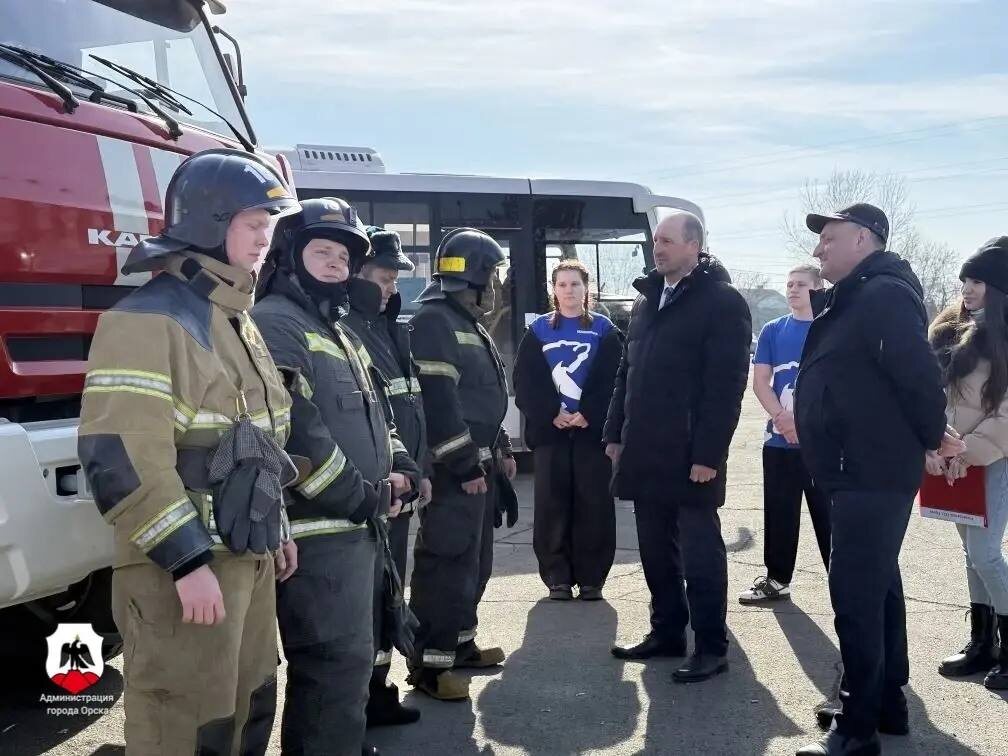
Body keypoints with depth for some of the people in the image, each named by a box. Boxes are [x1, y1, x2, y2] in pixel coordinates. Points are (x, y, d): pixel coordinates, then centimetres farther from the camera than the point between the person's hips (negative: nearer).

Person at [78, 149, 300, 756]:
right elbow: (121, 458, -24)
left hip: (249, 557, 9)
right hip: (182, 568, -9)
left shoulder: (238, 320, 14)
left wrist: (277, 530, 20)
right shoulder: (147, 321, -17)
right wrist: (188, 560, -24)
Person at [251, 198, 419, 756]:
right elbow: (295, 428, -23)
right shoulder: (274, 324, -12)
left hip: (352, 526, 11)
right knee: (335, 663, -9)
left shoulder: (337, 333, 21)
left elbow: (371, 412, 26)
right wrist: (360, 496, -16)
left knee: (350, 657, 21)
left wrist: (397, 466, 6)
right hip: (316, 530, -11)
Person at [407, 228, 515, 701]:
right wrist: (466, 466, -22)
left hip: (478, 463, 11)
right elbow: (437, 402, -23)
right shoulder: (434, 321, -15)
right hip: (454, 470, -11)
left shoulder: (469, 324, 18)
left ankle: (460, 643, 28)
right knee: (447, 564, -8)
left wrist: (500, 450, 20)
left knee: (475, 560, 17)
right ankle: (429, 663, -3)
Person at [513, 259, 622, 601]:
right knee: (552, 503, 0)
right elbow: (526, 381, 2)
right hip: (550, 429, 1)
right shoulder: (539, 330, 9)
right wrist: (553, 413, -11)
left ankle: (592, 578, 6)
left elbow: (613, 379, -1)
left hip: (592, 429, -1)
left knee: (594, 503, -1)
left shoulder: (604, 329, 7)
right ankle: (557, 578, 7)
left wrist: (588, 415, -13)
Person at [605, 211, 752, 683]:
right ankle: (667, 632, 26)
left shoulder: (722, 301, -8)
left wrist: (708, 453, -19)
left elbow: (725, 385, -14)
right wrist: (616, 433, 13)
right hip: (646, 451, 7)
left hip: (689, 453, -7)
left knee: (699, 553, 1)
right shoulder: (646, 299, 15)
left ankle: (711, 647, 10)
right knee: (656, 550, 14)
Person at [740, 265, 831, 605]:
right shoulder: (773, 331, 8)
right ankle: (777, 579, 20)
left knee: (828, 512, 2)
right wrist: (783, 419, -12)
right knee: (779, 513, 9)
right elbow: (760, 381, 3)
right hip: (780, 441, 3)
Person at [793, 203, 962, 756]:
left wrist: (933, 437, -9)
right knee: (876, 585, 17)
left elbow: (918, 373, -24)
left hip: (872, 473, -11)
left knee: (855, 593, -7)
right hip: (861, 469, 11)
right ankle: (886, 701, 29)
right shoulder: (854, 298, 16)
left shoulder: (882, 295, -17)